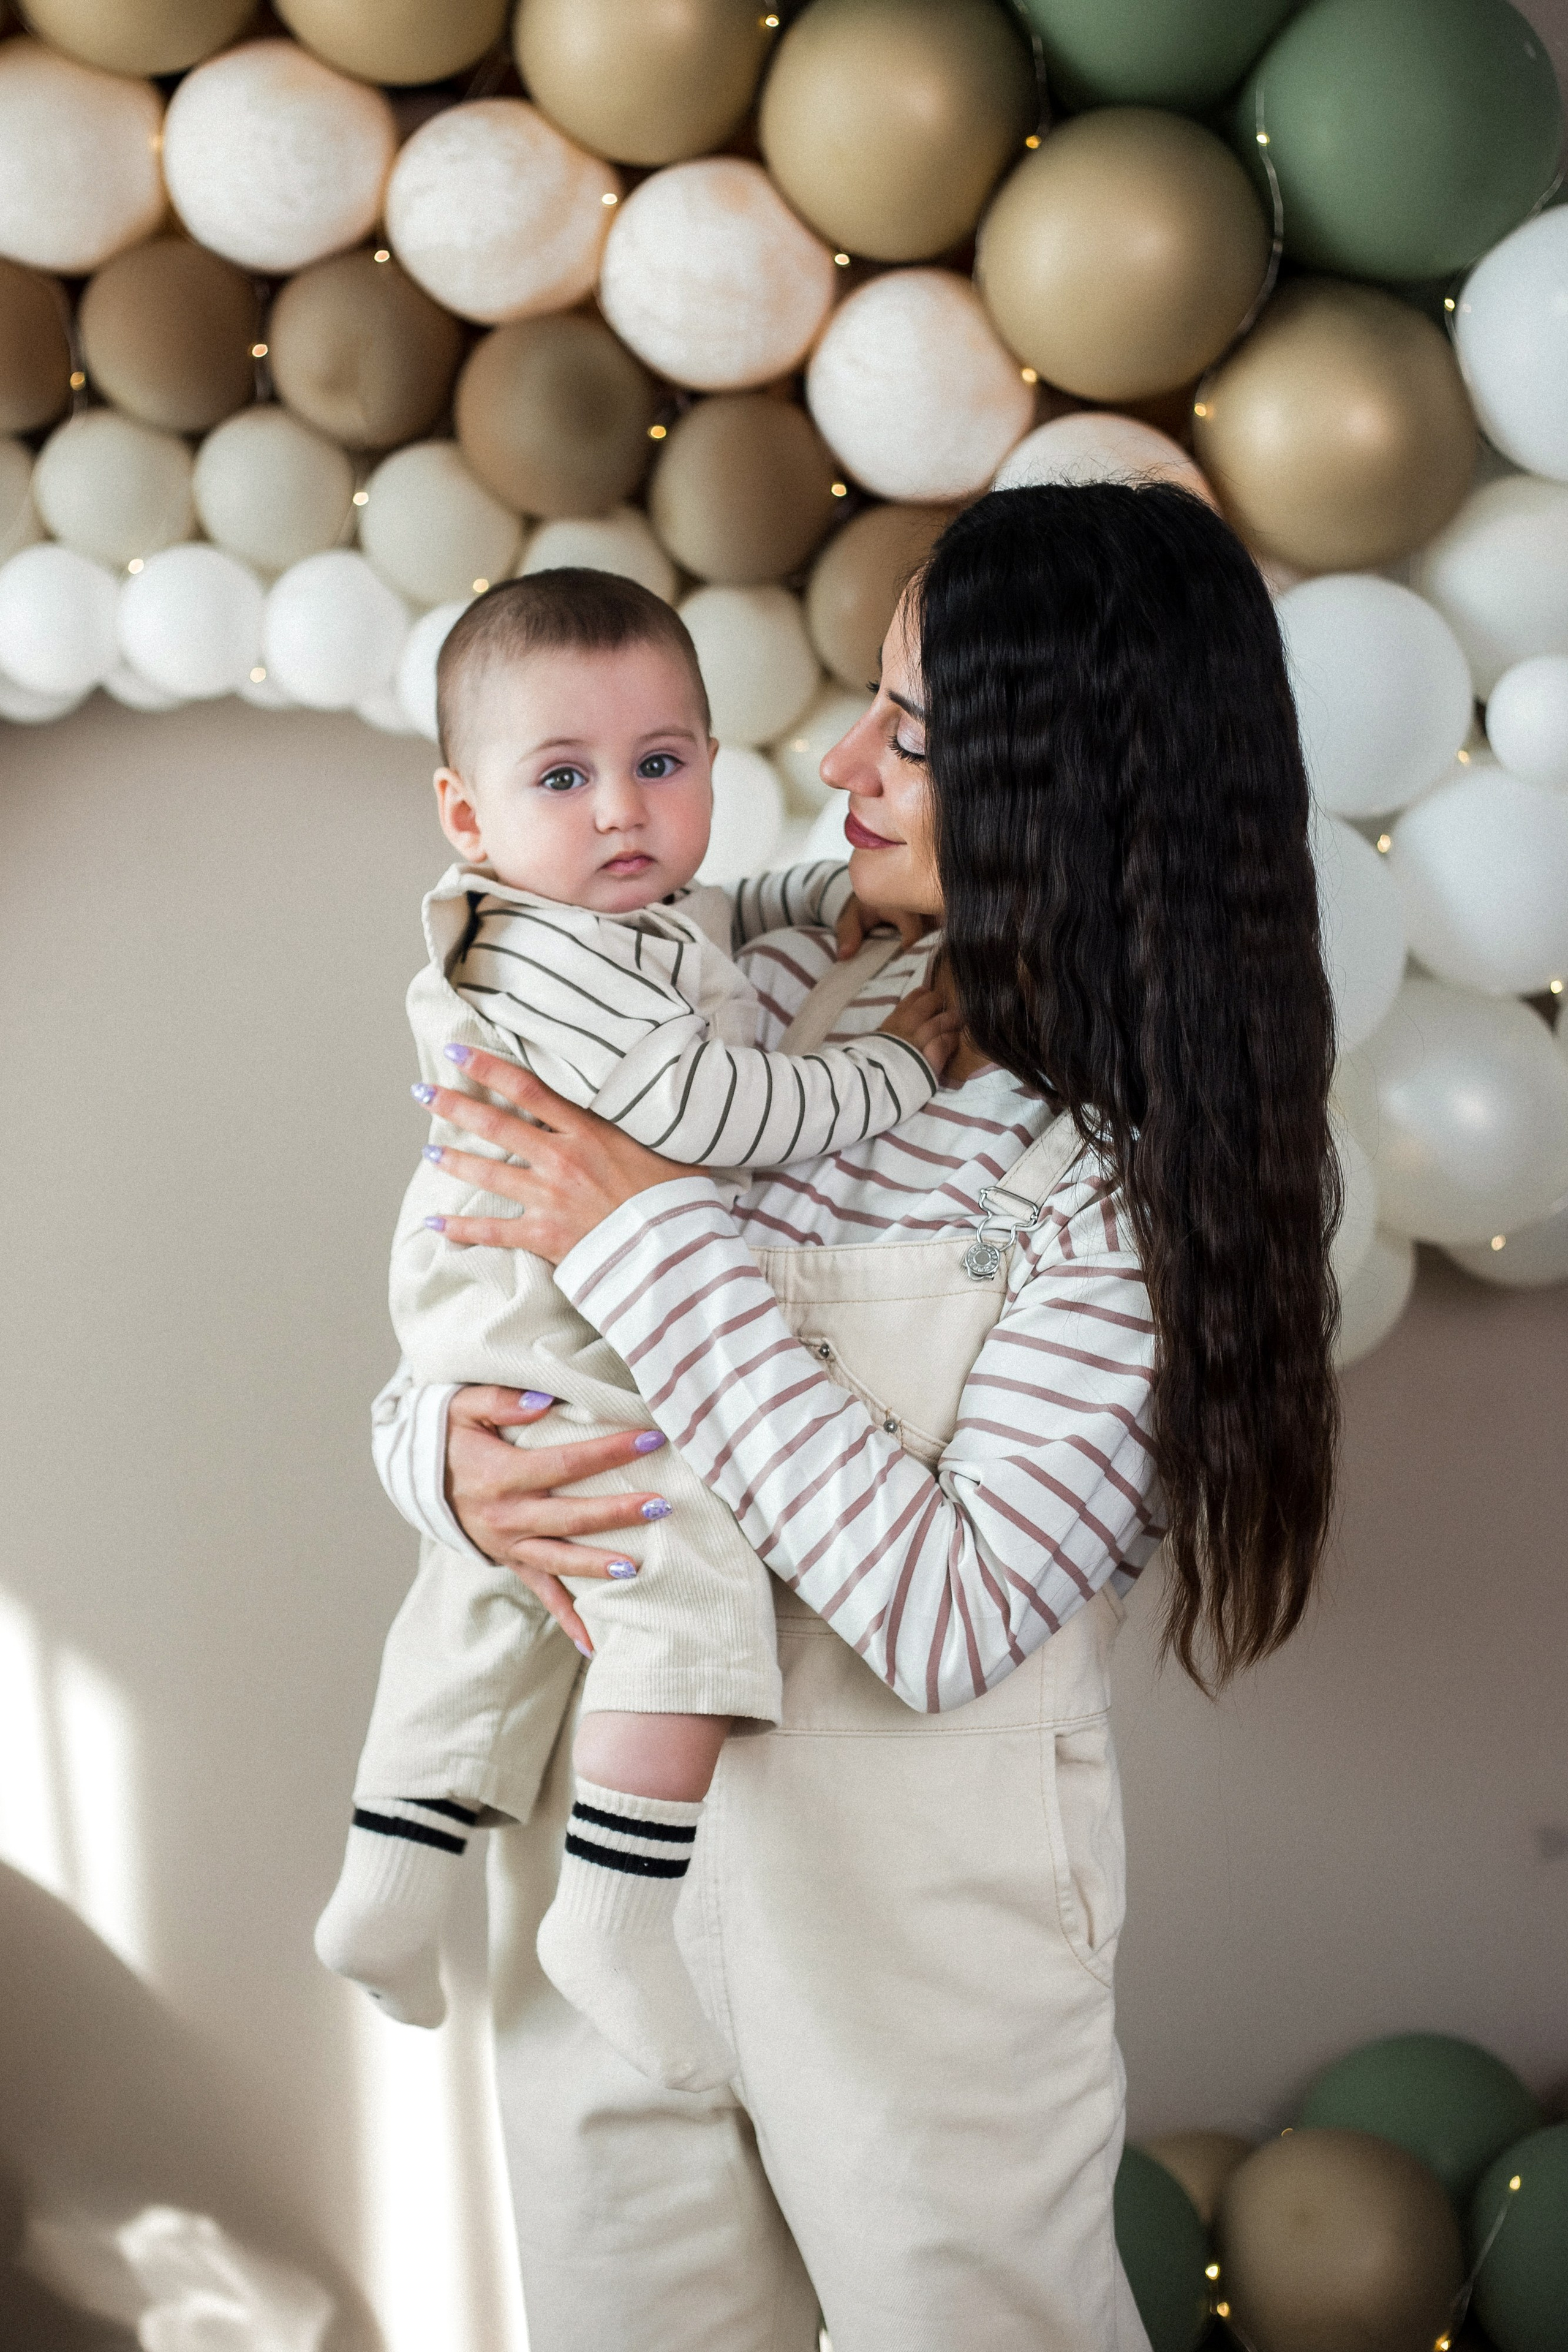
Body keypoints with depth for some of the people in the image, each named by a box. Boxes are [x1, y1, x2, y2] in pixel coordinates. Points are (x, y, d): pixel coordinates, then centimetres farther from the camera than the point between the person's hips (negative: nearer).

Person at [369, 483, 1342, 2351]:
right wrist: (447, 1449, -18)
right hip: (603, 1862, 5)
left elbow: (948, 1618, -24)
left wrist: (657, 1244, -24)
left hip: (917, 1932, -4)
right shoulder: (797, 996, -3)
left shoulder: (1180, 1176, -16)